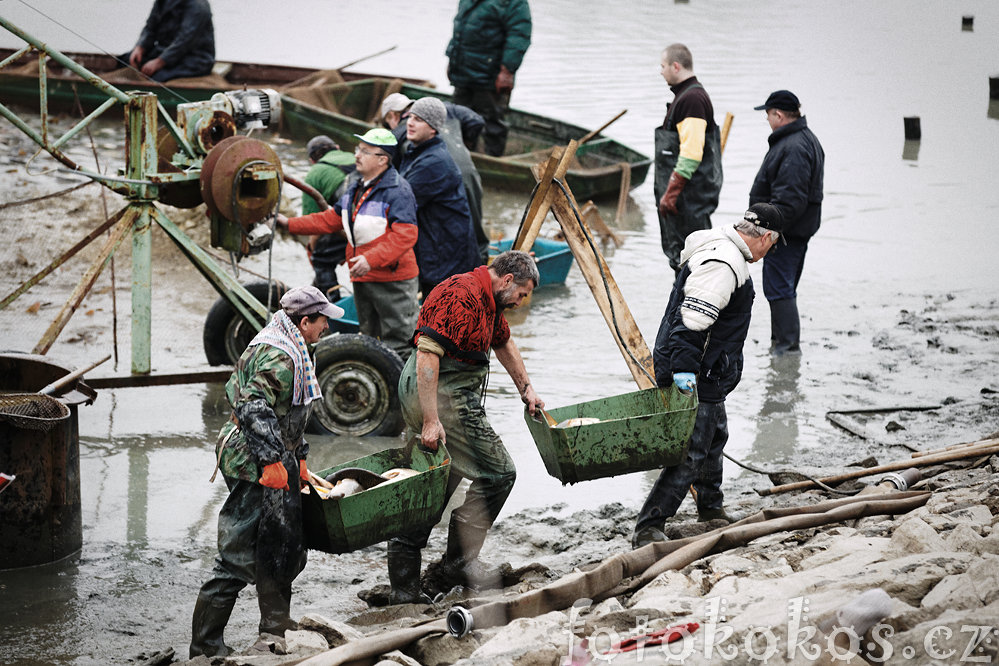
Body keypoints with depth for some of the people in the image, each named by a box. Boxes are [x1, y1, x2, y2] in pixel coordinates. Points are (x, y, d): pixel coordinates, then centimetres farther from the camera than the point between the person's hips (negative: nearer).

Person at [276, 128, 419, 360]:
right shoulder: (356, 188, 14)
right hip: (362, 279, 9)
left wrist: (371, 259, -32)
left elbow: (405, 235, -24)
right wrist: (290, 224, 13)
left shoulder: (398, 190, -16)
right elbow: (331, 219, 21)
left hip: (393, 281, -9)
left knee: (397, 344, -6)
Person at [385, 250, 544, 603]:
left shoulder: (488, 300, 16)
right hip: (443, 397, -11)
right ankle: (458, 563, 2)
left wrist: (526, 389, 38)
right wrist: (431, 421, -28)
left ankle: (403, 585, 15)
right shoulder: (462, 296, -18)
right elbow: (427, 353, -25)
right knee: (496, 473, -4)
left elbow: (503, 343, 37)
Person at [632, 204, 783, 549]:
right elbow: (692, 318, -29)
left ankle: (711, 511, 43)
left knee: (715, 436, 25)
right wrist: (684, 368, -32)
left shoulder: (727, 254, 14)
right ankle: (648, 529, -12)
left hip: (708, 376, 11)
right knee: (692, 452, -11)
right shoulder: (722, 266, -22)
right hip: (694, 377, -11)